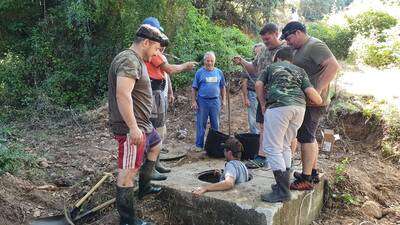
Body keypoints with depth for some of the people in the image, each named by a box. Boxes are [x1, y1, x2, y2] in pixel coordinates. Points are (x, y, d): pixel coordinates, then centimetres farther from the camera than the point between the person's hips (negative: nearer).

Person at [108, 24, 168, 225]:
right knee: (128, 171, -5)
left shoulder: (136, 60, 16)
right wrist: (133, 127, -30)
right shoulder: (129, 60, -18)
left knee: (155, 145, 30)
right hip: (131, 128, -11)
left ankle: (144, 187, 41)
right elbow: (122, 95, -29)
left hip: (142, 124, 11)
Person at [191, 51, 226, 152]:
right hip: (202, 101, -2)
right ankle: (199, 145, 11)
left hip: (215, 101, 3)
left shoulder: (219, 72, 7)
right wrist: (193, 101, -6)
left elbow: (222, 87, 13)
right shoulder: (199, 72, -1)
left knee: (215, 124, 10)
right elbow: (194, 88, 0)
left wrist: (223, 100, 8)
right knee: (201, 124, 3)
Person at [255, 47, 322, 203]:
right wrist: (320, 102, 28)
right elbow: (310, 92, 11)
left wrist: (263, 105, 18)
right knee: (285, 146, 18)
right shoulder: (299, 71, 25)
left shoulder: (271, 67, 22)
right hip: (299, 107, 5)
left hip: (278, 106, -5)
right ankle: (284, 183, 21)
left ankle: (283, 191, -6)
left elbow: (259, 85, 11)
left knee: (272, 148, -3)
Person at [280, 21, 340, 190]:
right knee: (310, 137, 17)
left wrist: (318, 91, -27)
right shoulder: (301, 49, 18)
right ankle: (313, 173, 29)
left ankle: (306, 179, 1)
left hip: (312, 102, -10)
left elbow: (334, 66, -24)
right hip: (307, 101, 10)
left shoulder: (315, 46, -13)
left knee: (306, 138, -7)